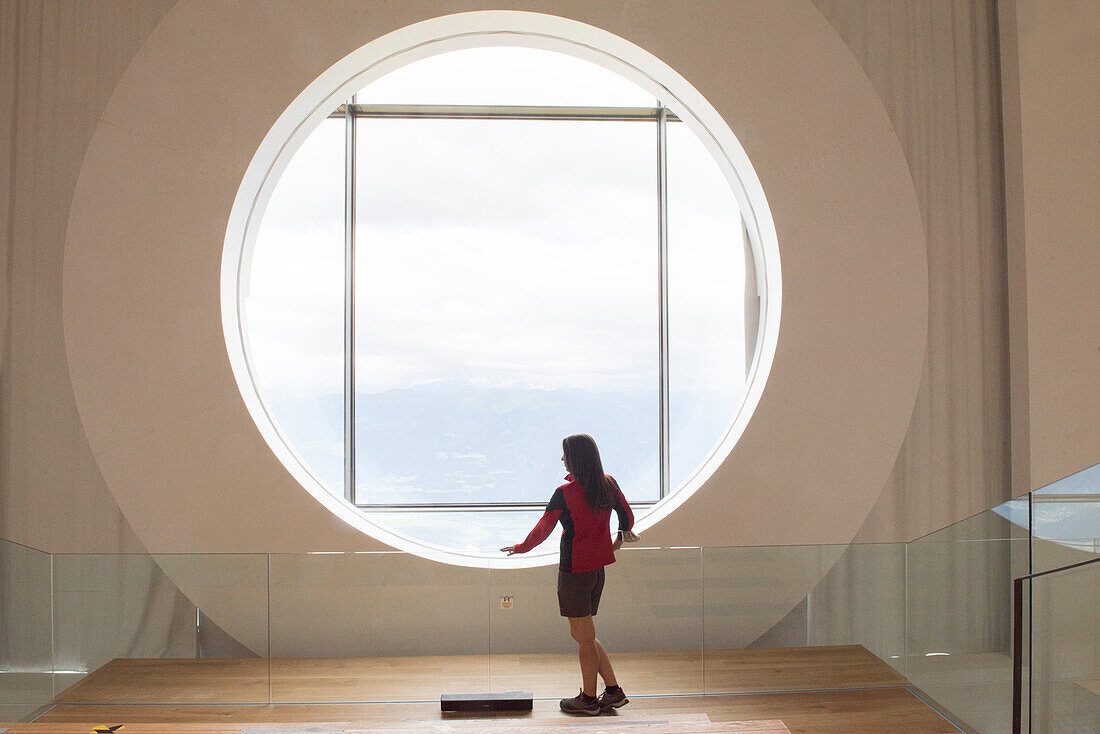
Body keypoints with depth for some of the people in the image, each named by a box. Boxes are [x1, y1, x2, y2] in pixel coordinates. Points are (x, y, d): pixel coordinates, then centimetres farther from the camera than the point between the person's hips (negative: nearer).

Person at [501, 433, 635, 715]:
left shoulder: (565, 493, -16)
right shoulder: (608, 485, 2)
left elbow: (543, 529, -12)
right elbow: (628, 517, 13)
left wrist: (521, 547, 5)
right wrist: (619, 540, 32)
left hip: (574, 571, -7)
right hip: (598, 568, 7)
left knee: (585, 637, 5)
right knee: (584, 634, 18)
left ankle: (588, 699, 17)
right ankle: (613, 690, 17)